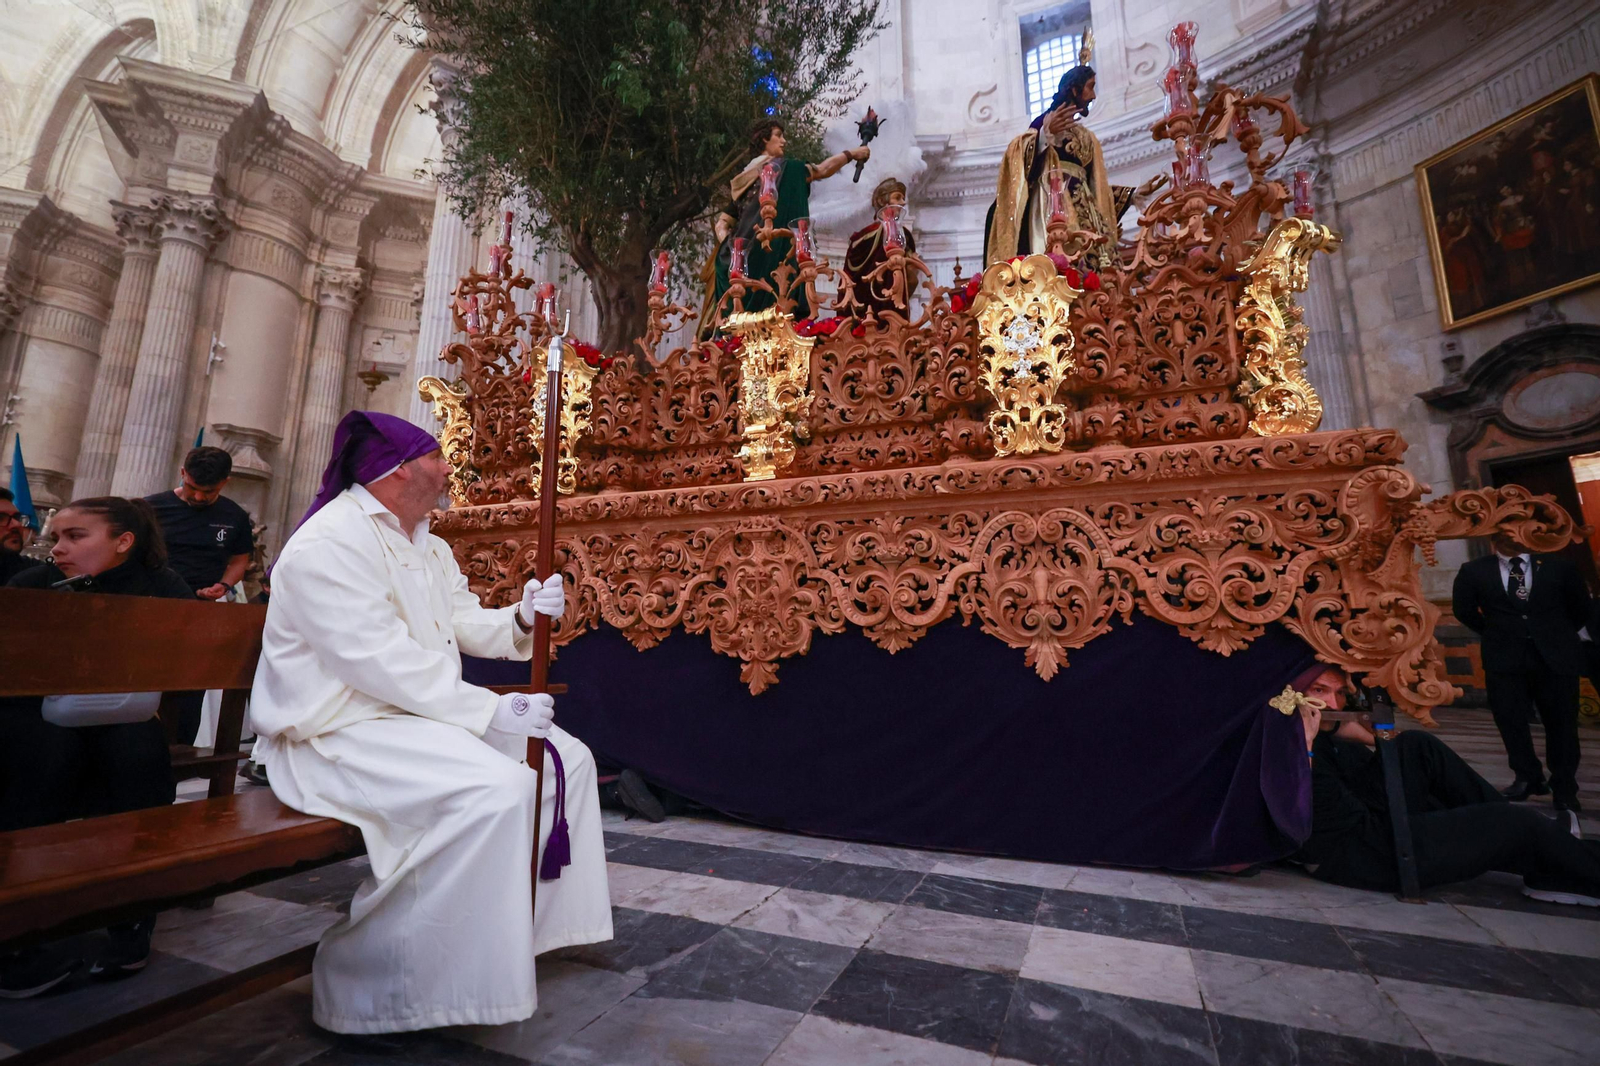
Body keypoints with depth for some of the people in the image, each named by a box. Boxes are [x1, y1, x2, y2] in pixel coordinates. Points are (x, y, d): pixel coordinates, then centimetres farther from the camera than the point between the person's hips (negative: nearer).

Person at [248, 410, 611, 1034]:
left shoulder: (428, 547, 13)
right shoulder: (330, 542, -17)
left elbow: (466, 626, 10)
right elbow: (380, 662, -25)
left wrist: (523, 616, -11)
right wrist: (490, 712, -26)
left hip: (416, 713, 10)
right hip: (339, 730, -9)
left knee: (568, 759, 3)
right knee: (495, 787, -32)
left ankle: (540, 918, 17)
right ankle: (362, 987, -13)